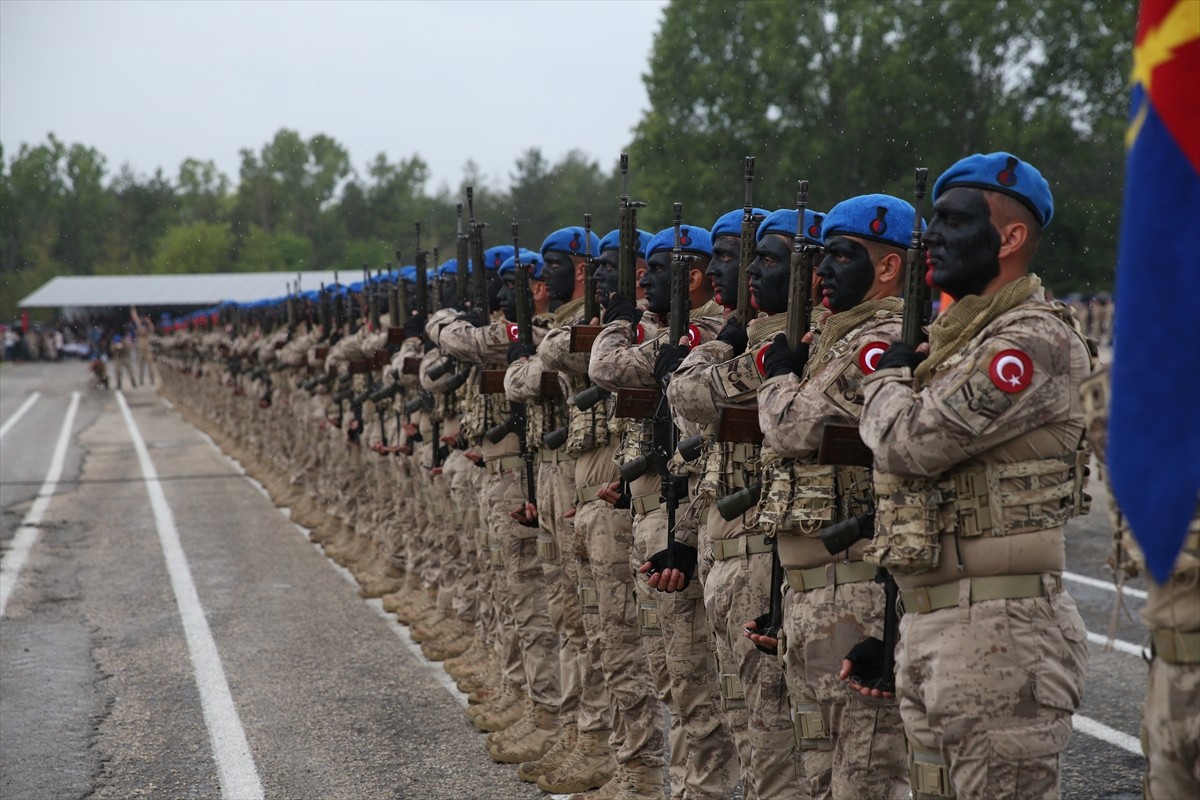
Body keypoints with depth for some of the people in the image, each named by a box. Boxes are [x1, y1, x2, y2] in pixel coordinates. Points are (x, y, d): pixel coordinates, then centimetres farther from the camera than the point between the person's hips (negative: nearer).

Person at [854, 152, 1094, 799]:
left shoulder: (1036, 341, -13)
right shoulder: (948, 337, 17)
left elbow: (912, 441, -20)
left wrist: (886, 381, -1)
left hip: (997, 629, -9)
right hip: (924, 623, 9)